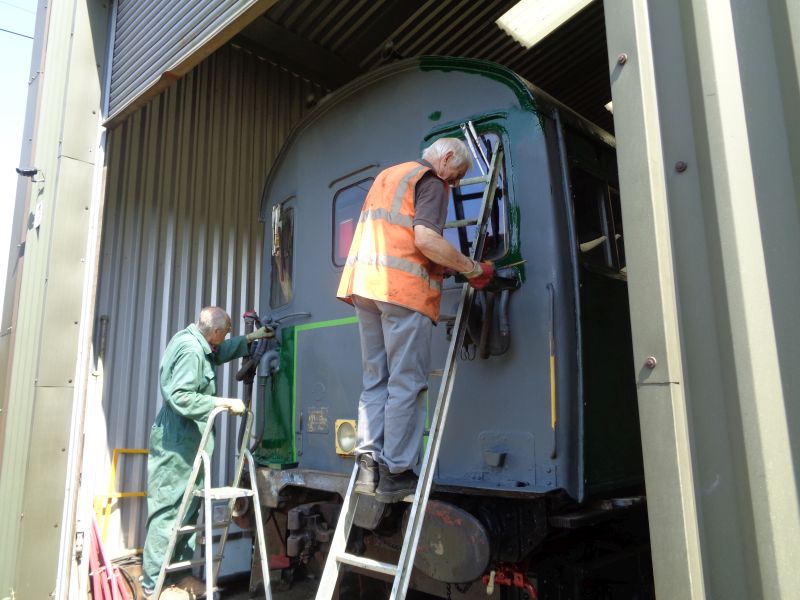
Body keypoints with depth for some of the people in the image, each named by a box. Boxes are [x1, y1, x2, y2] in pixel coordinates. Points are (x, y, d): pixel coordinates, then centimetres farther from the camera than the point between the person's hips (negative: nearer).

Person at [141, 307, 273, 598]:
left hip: (183, 439, 10)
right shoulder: (190, 350, -22)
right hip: (177, 441, -10)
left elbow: (219, 353, 28)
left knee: (187, 509, 14)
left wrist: (249, 338, 27)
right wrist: (225, 403, -23)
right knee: (170, 511, -2)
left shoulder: (190, 339, 9)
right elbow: (181, 397, -28)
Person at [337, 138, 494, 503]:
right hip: (405, 288, -8)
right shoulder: (432, 181, 0)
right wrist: (472, 269, -7)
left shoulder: (385, 175, 26)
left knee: (376, 381, 11)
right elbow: (425, 239, -16)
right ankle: (395, 474, 0)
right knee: (407, 385, -2)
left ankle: (368, 464, 6)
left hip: (365, 284, 8)